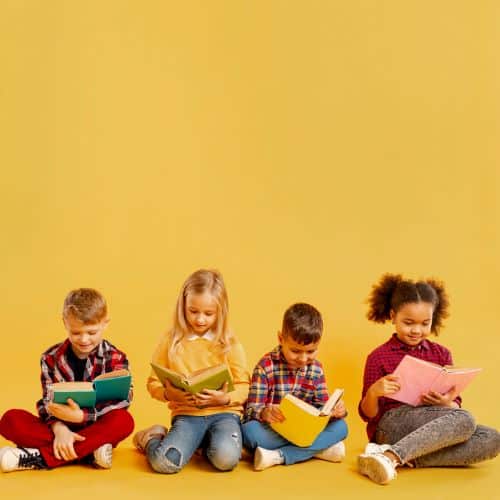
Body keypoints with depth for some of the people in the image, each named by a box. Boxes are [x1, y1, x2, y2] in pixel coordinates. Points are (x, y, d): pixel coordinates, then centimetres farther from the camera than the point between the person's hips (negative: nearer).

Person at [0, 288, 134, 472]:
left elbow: (120, 402, -14)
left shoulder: (116, 359, -2)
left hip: (97, 429, -1)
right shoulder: (51, 358, 3)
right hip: (60, 428, 2)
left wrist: (80, 416, -28)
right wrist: (59, 428, -26)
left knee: (124, 421, -35)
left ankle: (39, 457, -33)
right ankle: (89, 453, -31)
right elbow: (47, 402, -4)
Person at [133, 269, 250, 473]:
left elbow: (243, 385, 5)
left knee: (226, 458, -31)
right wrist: (169, 394, -14)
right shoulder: (171, 341, 4)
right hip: (186, 415, 0)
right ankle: (155, 437, 10)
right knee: (163, 462, -27)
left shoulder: (229, 343, 4)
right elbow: (153, 382, 8)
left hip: (223, 413, 0)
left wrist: (225, 398, -16)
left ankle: (205, 443, 5)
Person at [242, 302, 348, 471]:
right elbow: (252, 409, -14)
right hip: (271, 430, -4)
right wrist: (264, 413, -39)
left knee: (340, 427, -19)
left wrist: (336, 410, -19)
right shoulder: (266, 366, -10)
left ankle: (279, 456, -27)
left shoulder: (316, 368, 4)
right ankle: (319, 448, -25)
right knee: (250, 430, -36)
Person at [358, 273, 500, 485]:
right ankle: (389, 457, -39)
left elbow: (456, 407, 12)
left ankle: (411, 459, -29)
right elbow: (368, 414, 2)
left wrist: (447, 404, -12)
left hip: (434, 428, 5)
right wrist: (373, 392, -20)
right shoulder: (378, 357, 3)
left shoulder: (441, 354, 14)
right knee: (464, 420, -29)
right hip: (392, 425, -5)